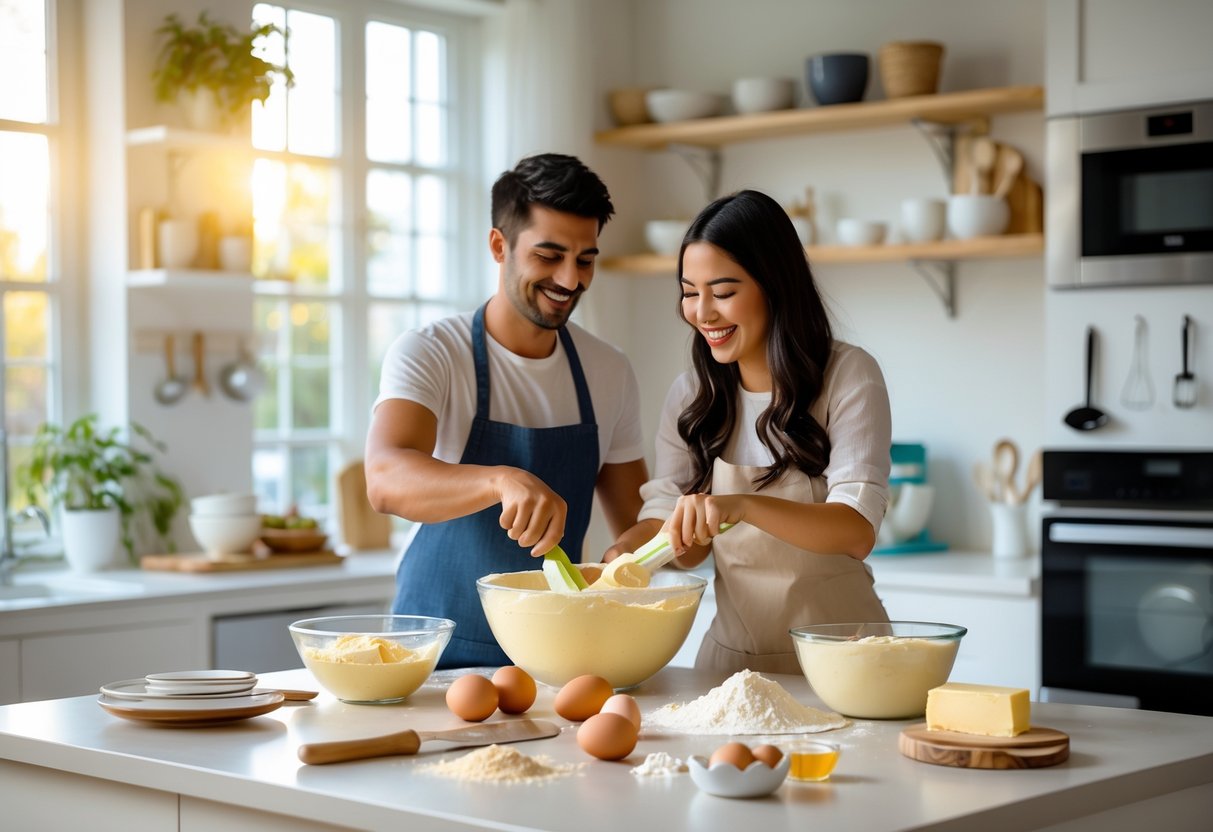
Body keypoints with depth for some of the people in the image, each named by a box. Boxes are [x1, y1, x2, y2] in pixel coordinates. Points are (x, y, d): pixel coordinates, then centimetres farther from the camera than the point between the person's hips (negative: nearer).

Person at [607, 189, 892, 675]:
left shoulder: (847, 377, -5)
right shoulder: (690, 396, 9)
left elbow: (858, 530, -16)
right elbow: (669, 515, 9)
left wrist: (742, 505, -31)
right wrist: (630, 546, -14)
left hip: (837, 654, -3)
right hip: (732, 651, 4)